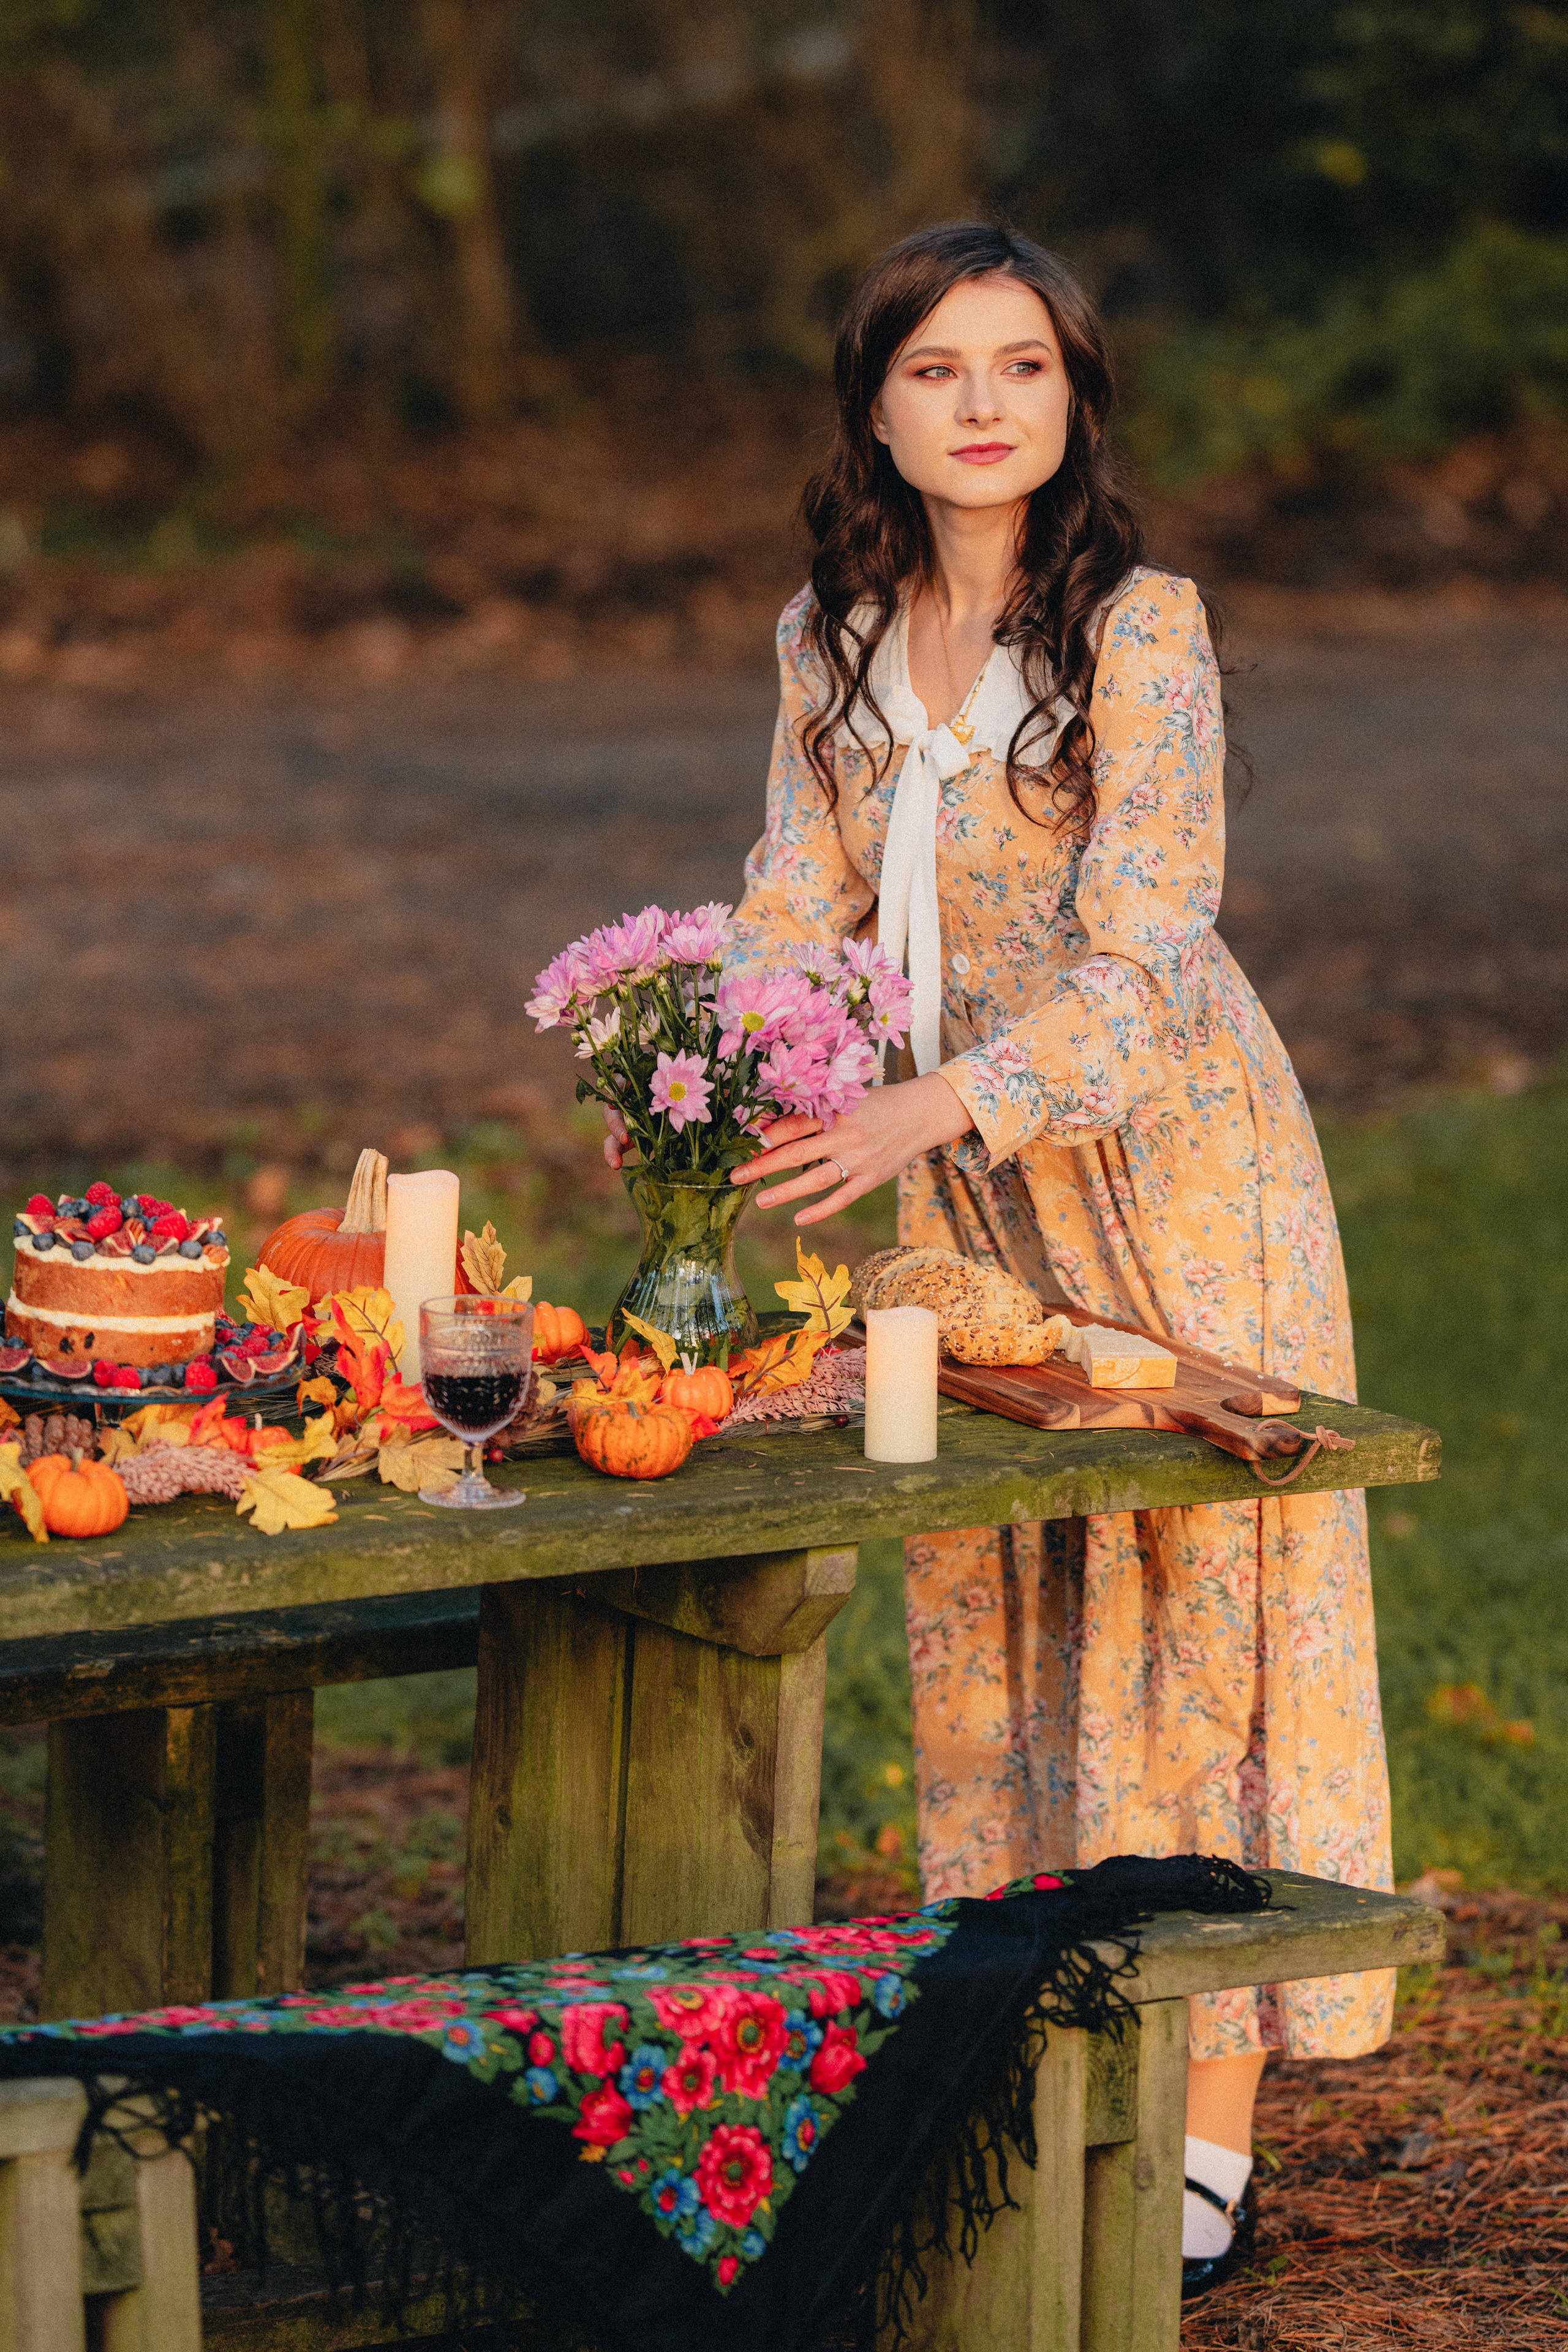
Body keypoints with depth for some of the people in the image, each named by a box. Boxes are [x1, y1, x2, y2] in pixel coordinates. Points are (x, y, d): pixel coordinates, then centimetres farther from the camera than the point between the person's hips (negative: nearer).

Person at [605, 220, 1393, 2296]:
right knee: (990, 1631, 9)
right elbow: (797, 917, 5)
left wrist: (928, 1111, -35)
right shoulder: (834, 642, 1)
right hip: (967, 1191, 6)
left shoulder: (1142, 629, -18)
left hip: (1169, 1171, -6)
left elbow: (1140, 971, -23)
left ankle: (1209, 2158, 1)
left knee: (1189, 1624, -3)